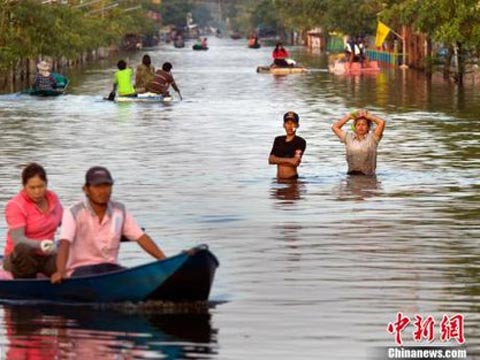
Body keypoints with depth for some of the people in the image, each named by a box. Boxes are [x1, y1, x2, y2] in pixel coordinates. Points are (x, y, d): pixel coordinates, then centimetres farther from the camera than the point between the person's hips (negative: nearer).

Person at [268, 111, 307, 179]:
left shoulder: (300, 142, -5)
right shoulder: (278, 140, 11)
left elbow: (295, 162, -15)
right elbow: (271, 160, 1)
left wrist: (278, 160, -6)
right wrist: (288, 160, -12)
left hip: (292, 178, -5)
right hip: (279, 179, 5)